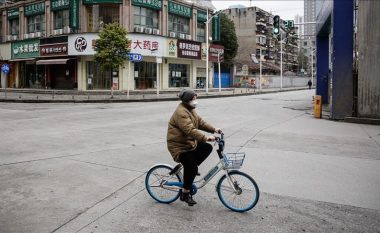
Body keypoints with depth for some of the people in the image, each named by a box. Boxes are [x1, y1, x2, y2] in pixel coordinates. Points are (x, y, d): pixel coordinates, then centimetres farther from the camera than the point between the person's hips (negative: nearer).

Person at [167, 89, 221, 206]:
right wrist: (205, 138, -41)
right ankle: (185, 194, 3)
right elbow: (190, 130, -34)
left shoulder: (190, 110, 11)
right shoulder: (181, 112, -24)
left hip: (190, 143, 10)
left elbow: (200, 122, 11)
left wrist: (214, 129, -2)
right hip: (179, 146, -10)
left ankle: (190, 168, 11)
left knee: (208, 148, 3)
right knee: (191, 168, -15)